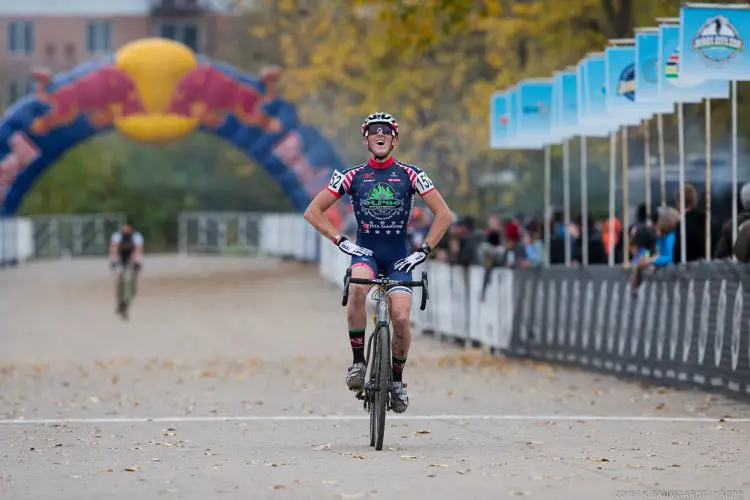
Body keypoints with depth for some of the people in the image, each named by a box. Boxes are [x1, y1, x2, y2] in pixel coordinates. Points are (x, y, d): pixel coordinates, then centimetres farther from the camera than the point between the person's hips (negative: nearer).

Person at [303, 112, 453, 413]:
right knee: (357, 287, -36)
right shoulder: (352, 177, -1)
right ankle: (358, 363, -25)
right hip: (365, 250, 0)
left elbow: (444, 214, 0)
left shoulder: (409, 175, -2)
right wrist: (340, 241, -8)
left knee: (401, 319, -18)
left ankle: (397, 379, 9)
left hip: (398, 256, 0)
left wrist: (423, 250, -7)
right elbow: (313, 212, 2)